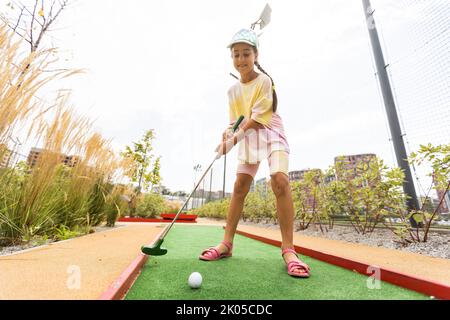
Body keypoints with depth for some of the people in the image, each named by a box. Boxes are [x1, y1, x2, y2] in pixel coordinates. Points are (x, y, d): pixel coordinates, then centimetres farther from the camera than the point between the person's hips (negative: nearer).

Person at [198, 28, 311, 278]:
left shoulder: (264, 81, -6)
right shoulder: (233, 90, 11)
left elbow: (257, 118, -16)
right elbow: (235, 121, 8)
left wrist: (233, 139, -22)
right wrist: (228, 133, -13)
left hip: (270, 133, -4)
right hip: (247, 138, 5)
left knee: (280, 180, -25)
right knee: (240, 186, -5)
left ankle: (288, 249, -16)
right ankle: (226, 244, 2)